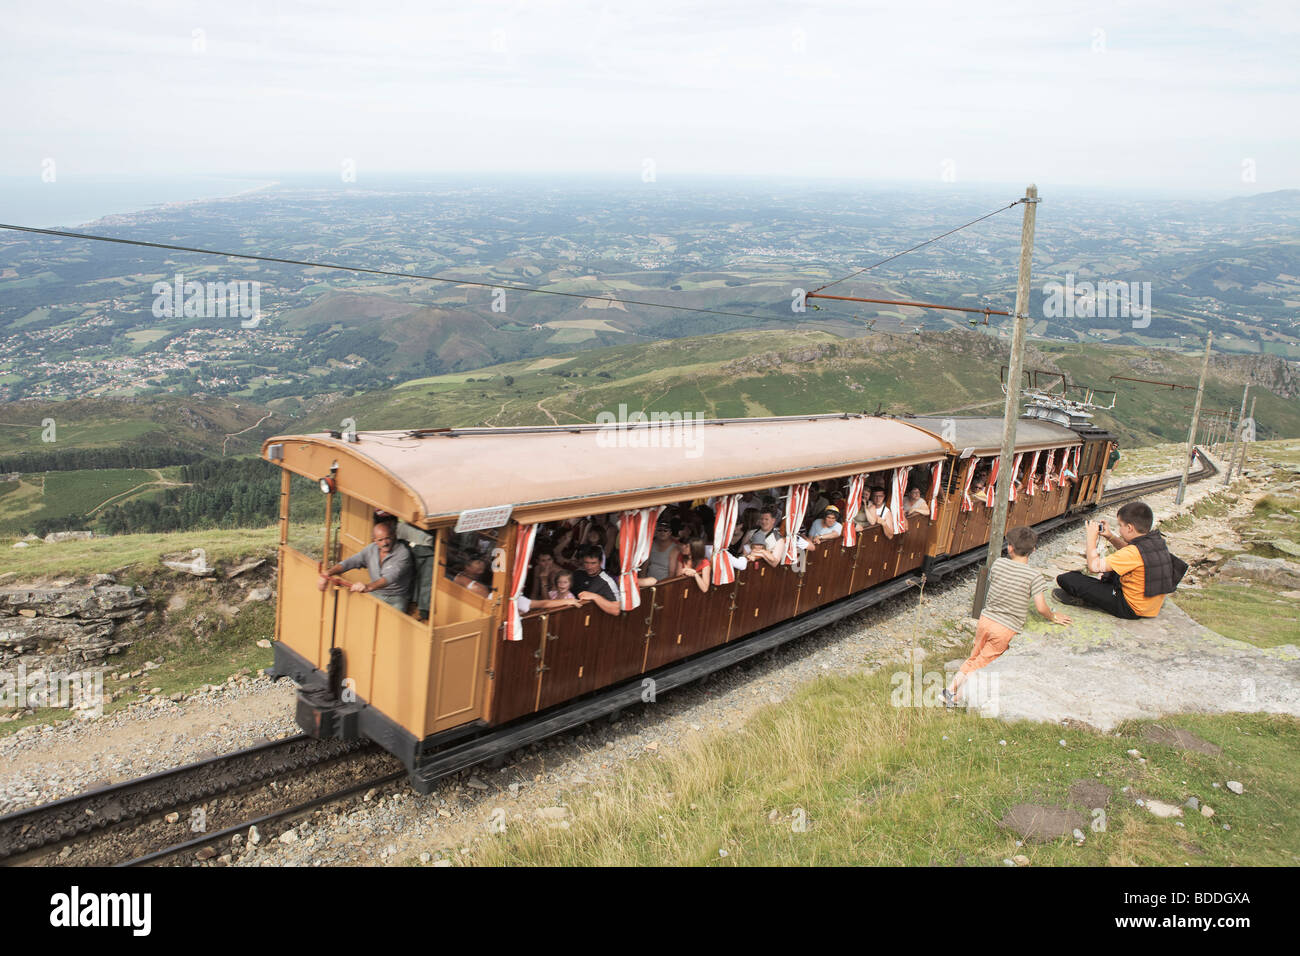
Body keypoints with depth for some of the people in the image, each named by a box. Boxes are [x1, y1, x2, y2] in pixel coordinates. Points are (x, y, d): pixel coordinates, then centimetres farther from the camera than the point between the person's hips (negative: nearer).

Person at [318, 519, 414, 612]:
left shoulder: (403, 552, -17)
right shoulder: (371, 549, 3)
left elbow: (392, 576, -31)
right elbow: (350, 562, -1)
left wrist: (368, 587, -48)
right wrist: (329, 573, -21)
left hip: (396, 599, -5)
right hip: (375, 594, 5)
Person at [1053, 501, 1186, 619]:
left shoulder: (1135, 552, -31)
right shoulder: (1157, 541, -5)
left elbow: (1094, 566, -26)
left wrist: (1091, 537, -14)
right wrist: (1110, 536, 5)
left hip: (1131, 609, -9)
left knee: (1066, 579, -15)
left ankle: (1079, 597, 15)